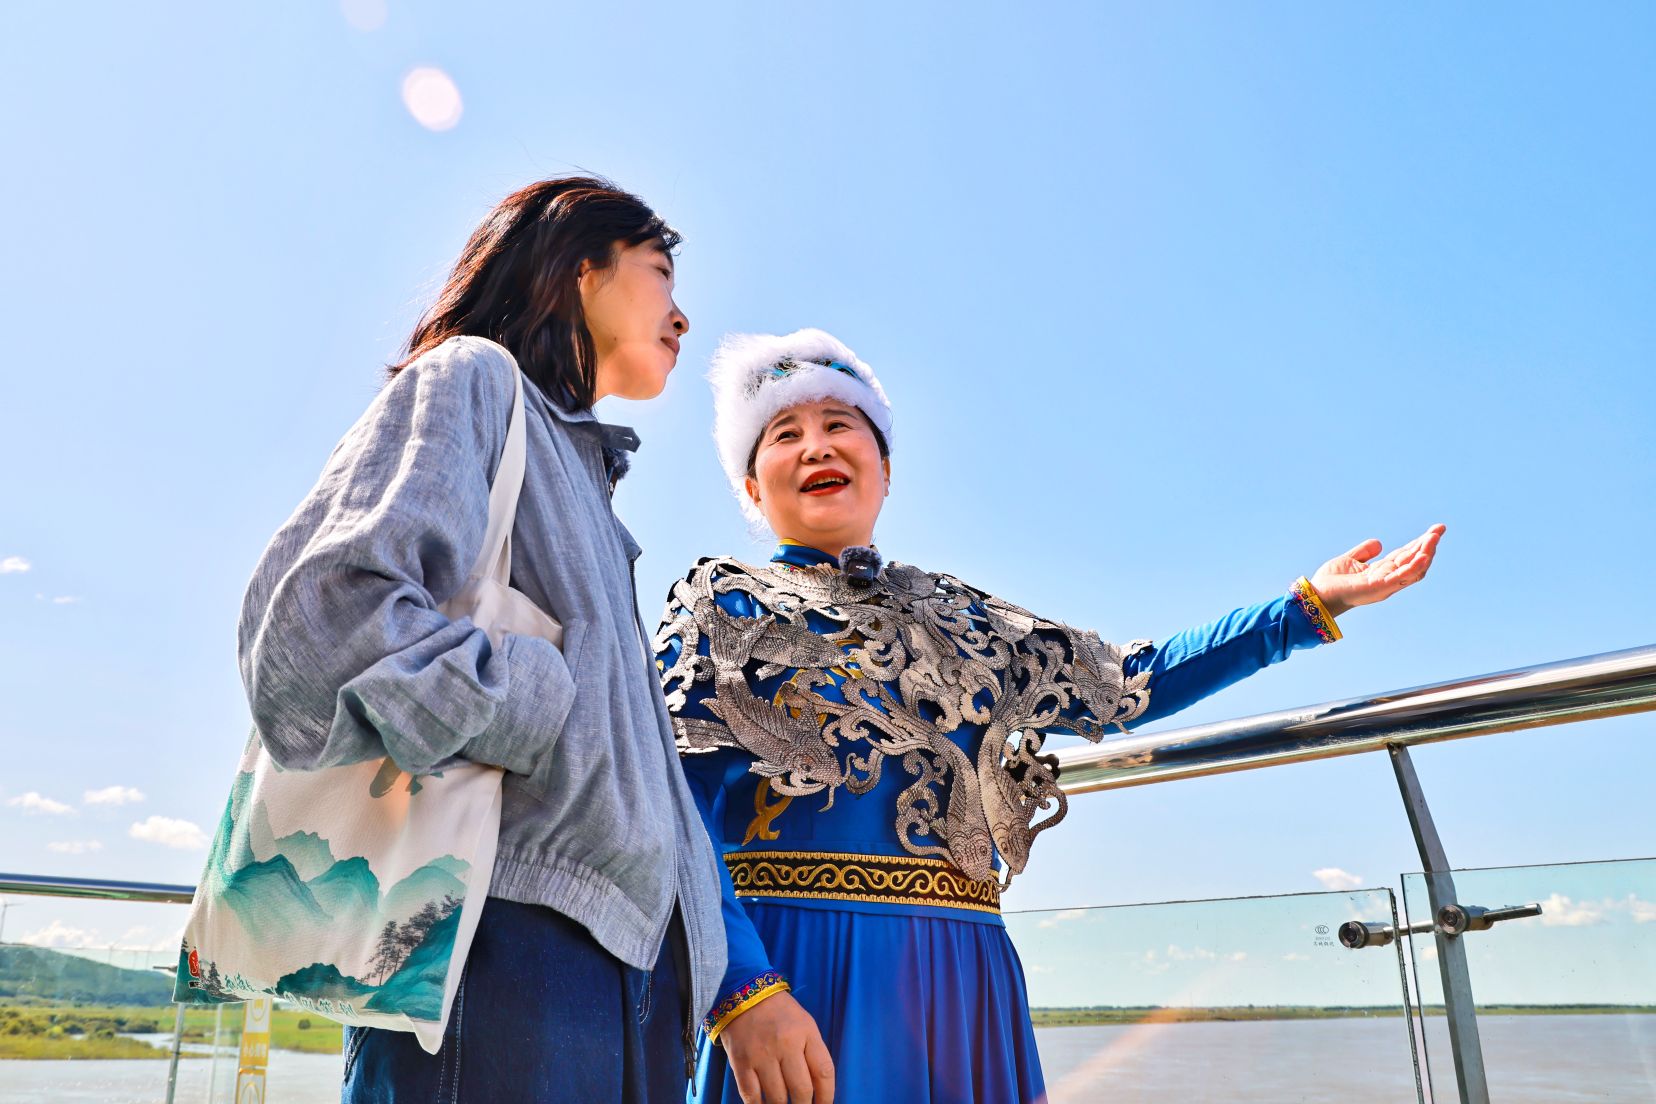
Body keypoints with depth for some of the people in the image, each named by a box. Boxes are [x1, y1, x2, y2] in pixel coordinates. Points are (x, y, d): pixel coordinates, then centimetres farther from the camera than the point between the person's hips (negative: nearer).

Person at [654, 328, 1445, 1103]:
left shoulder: (956, 619, 16)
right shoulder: (720, 603, 4)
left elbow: (1126, 683, 17)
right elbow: (675, 812, -7)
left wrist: (1312, 604, 16)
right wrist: (745, 991, -22)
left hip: (963, 978, 4)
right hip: (799, 972, -4)